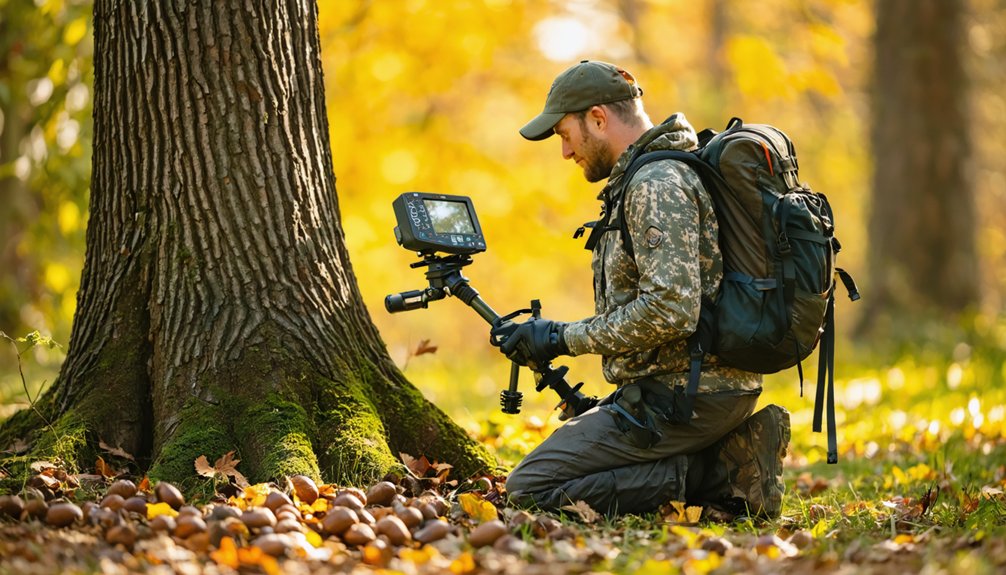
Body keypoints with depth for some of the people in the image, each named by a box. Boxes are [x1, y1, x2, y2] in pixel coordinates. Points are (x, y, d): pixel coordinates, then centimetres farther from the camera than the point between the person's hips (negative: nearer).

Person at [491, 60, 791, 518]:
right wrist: (544, 334, 13)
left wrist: (563, 338, -16)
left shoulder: (657, 184, -16)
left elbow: (670, 310, -26)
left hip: (682, 395, -10)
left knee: (530, 488, -9)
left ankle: (719, 472, -11)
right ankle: (727, 458, 7)